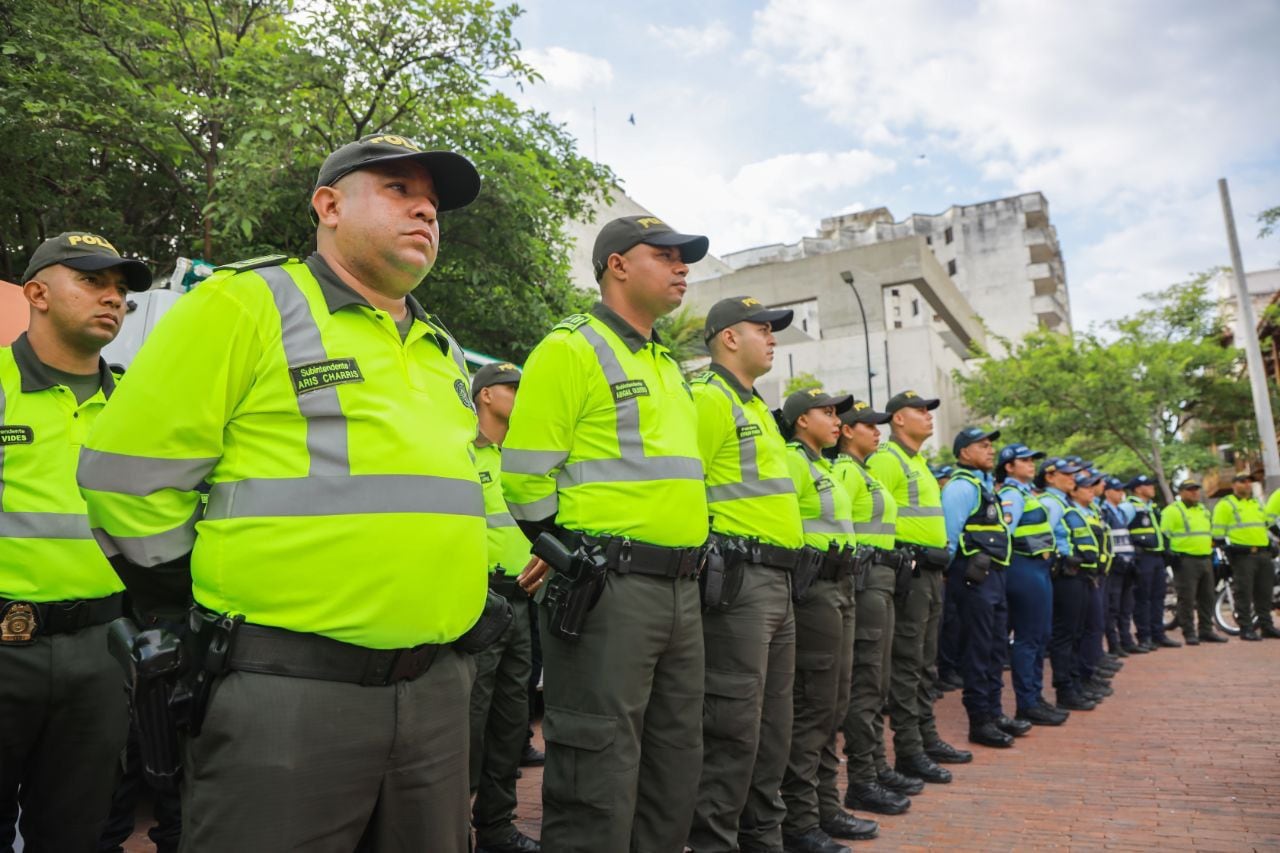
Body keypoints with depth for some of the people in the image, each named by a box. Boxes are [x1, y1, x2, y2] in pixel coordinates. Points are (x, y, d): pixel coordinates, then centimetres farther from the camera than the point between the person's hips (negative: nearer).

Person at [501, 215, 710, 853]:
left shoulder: (667, 367, 19)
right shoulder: (572, 349, -7)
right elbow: (526, 476, -12)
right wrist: (578, 557, -4)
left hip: (680, 590, 9)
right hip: (606, 587, -8)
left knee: (675, 766, 18)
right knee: (600, 776, 0)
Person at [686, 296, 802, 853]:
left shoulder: (756, 407, 23)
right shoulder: (708, 399, -9)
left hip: (776, 581, 10)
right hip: (736, 580, -10)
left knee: (772, 727, 16)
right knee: (732, 729, -5)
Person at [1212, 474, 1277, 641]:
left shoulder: (1257, 503, 21)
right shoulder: (1225, 505, -2)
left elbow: (1264, 526, 30)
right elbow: (1218, 532, -6)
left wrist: (1270, 545, 22)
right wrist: (1226, 546, -13)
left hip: (1263, 553, 7)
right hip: (1242, 555, -7)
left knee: (1264, 592, 11)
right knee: (1244, 593, -5)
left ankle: (1266, 625, 20)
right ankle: (1246, 628, 0)